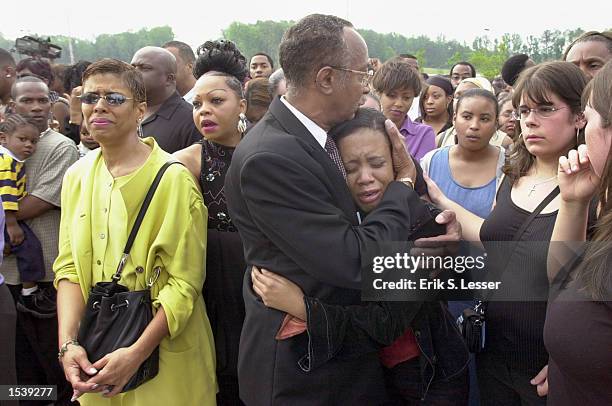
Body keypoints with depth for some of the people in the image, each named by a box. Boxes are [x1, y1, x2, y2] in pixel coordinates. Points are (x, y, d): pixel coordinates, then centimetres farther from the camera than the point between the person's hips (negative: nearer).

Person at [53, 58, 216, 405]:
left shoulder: (173, 178, -14)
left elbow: (185, 282, -15)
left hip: (163, 356, -5)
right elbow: (70, 265, 3)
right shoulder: (77, 176, 4)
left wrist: (136, 354, -21)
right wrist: (68, 343, -11)